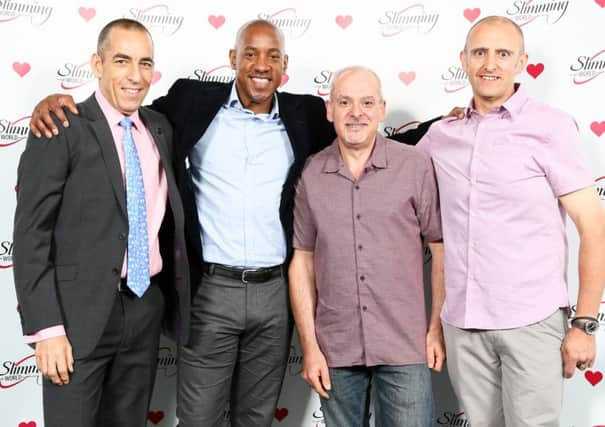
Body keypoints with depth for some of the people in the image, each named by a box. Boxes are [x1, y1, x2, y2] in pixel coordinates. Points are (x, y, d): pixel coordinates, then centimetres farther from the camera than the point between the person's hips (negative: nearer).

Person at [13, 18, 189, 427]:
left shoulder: (160, 127, 10)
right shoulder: (61, 130, -8)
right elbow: (31, 236, -11)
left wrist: (171, 299, 11)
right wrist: (46, 327, -16)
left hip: (147, 308, 6)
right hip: (81, 314, -5)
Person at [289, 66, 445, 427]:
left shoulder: (416, 166, -4)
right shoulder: (311, 176, 1)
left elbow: (441, 249, 0)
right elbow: (303, 262, 4)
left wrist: (438, 329, -2)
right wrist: (309, 347, 2)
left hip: (405, 347, -2)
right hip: (335, 349, 2)